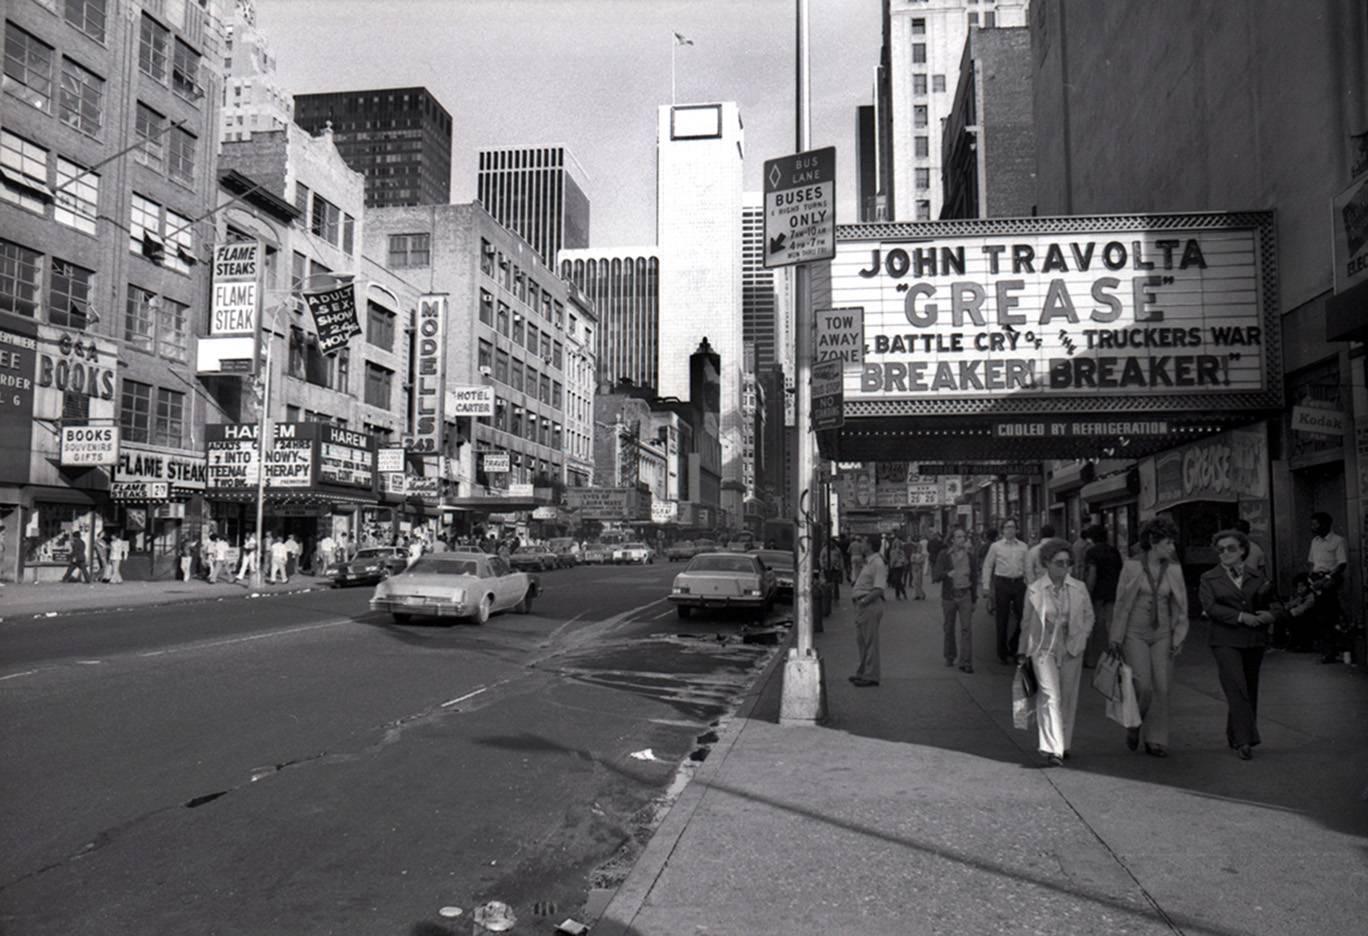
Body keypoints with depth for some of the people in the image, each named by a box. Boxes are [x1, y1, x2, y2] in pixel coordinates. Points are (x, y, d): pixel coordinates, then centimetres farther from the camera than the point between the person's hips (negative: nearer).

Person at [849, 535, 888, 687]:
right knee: (861, 640, 17)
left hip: (870, 605, -10)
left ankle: (871, 676, 1)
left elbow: (879, 589, -23)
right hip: (861, 604, 10)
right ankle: (863, 672, 27)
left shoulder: (877, 563, -16)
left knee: (870, 641, -4)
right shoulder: (868, 562, 12)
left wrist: (864, 601, -24)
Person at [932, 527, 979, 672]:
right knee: (948, 628, 11)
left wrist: (974, 599, 10)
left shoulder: (971, 555, 4)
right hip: (949, 595, 0)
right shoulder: (944, 555, -2)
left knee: (966, 628, -7)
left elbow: (975, 577, 11)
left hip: (965, 595, 0)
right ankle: (950, 657, 29)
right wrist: (947, 574, -27)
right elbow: (935, 576, -8)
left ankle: (965, 662, -5)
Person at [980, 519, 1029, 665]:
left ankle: (1013, 647, 23)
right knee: (1002, 620, 4)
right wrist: (986, 586, -1)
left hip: (1019, 583, 2)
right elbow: (987, 565, 3)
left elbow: (1027, 566, 10)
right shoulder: (995, 546, 1)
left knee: (1023, 617, 1)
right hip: (1002, 583, -2)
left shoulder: (1023, 546, 7)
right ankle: (1003, 654, 15)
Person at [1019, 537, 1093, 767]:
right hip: (1043, 649, -3)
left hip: (1071, 651, 3)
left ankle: (1063, 745, 26)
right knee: (1050, 697, -14)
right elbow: (1026, 623, 7)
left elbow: (1089, 616, 16)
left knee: (1068, 699, 9)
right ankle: (1050, 749, -18)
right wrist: (1023, 653, 11)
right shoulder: (1034, 589, -3)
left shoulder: (1079, 588, 2)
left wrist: (1080, 638, 1)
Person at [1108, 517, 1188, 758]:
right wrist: (1116, 637, -2)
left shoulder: (1174, 569, 2)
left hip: (1162, 634, 3)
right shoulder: (1132, 566, -7)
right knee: (1143, 686, -11)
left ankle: (1156, 740, 11)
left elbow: (1180, 605, 9)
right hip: (1135, 632, -3)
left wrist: (1178, 637, 4)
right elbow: (1121, 603, -2)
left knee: (1161, 688, -1)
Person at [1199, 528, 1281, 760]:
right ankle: (1244, 741, -13)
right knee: (1237, 689, -13)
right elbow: (1210, 607, -9)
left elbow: (1275, 603, 11)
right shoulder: (1208, 579, 4)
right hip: (1226, 641, -4)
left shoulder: (1256, 578, 13)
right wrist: (1241, 616, -18)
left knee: (1250, 691, 10)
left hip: (1254, 641, 4)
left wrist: (1270, 614, -12)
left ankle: (1235, 736, 23)